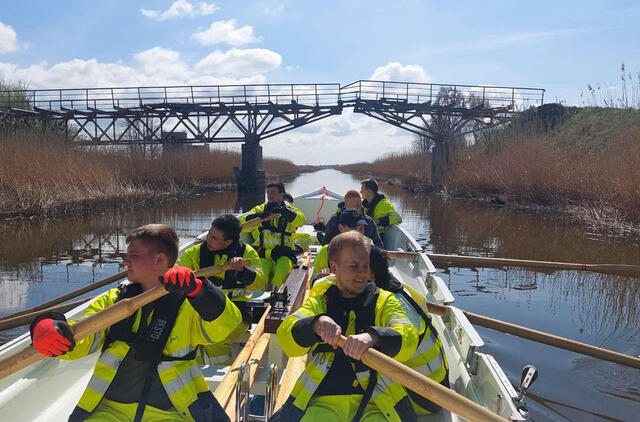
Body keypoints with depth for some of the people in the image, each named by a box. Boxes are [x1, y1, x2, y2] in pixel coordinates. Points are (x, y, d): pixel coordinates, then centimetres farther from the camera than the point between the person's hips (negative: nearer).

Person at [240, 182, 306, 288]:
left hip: (283, 254, -1)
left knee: (280, 277, -32)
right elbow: (243, 221, 2)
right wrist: (258, 215, -16)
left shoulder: (289, 209, 13)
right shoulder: (259, 209, 18)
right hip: (263, 254, 1)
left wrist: (284, 211, -25)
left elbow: (301, 220, -10)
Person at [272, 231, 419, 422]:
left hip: (374, 404, 0)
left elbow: (408, 339, -7)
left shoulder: (384, 300, 11)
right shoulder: (318, 303, 14)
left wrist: (373, 337, -27)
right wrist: (316, 324, -23)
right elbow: (286, 339, -3)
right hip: (323, 402, 0)